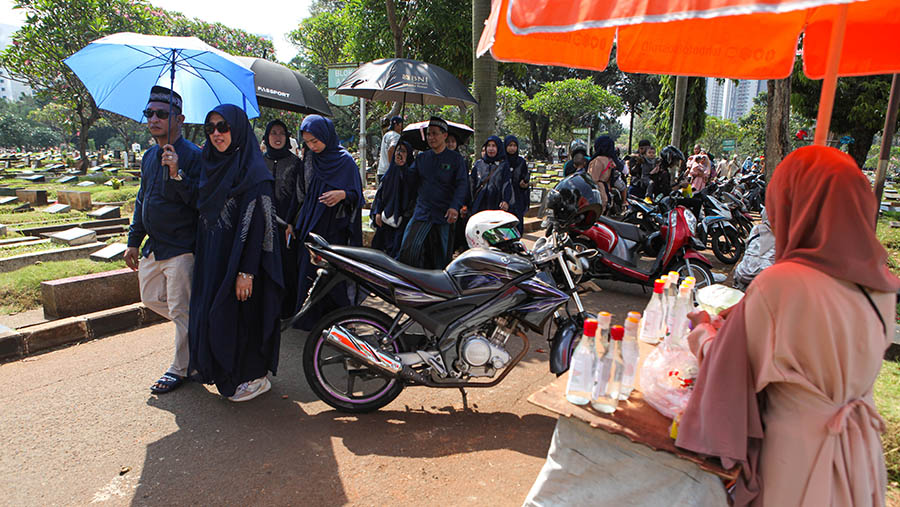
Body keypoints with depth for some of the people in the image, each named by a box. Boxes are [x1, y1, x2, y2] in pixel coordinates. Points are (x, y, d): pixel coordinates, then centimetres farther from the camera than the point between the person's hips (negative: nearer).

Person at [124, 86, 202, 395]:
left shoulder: (192, 155, -13)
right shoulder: (149, 156, 13)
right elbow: (142, 199, 21)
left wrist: (176, 174, -34)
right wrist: (134, 240, 20)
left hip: (181, 248, -9)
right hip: (153, 248, 9)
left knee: (181, 310, 0)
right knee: (151, 299, 20)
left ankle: (180, 369, 14)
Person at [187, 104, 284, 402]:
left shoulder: (253, 172, -15)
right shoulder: (212, 166, 11)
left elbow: (257, 224, -21)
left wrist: (246, 271, -25)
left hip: (239, 259, -8)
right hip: (213, 259, 8)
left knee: (242, 316, 1)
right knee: (214, 316, 15)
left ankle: (255, 377, 19)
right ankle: (227, 374, 32)